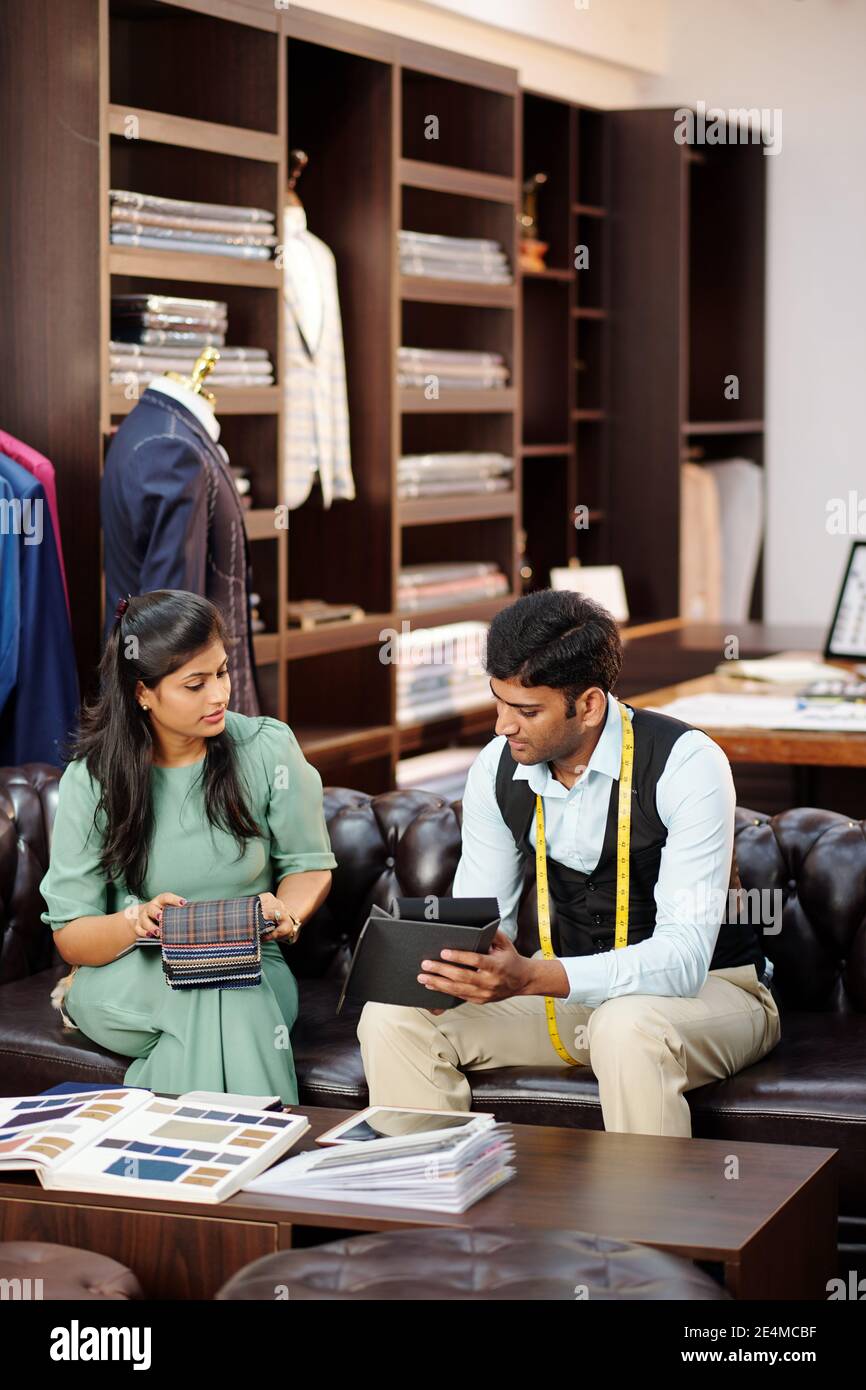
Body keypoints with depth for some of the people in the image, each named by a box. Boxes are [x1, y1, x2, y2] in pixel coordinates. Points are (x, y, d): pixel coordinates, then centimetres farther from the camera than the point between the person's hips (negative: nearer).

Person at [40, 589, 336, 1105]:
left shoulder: (268, 749, -4)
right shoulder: (93, 779, -4)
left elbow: (310, 866, 8)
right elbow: (70, 936, -3)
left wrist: (284, 913, -15)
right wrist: (136, 922, -26)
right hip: (129, 979, -1)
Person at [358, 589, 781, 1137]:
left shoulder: (685, 764, -22)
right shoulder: (497, 769, -3)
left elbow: (684, 955, -29)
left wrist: (531, 977, -42)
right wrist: (443, 964, -23)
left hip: (711, 988, -5)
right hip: (576, 988, 5)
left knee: (626, 1030, -40)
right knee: (393, 1019, -13)